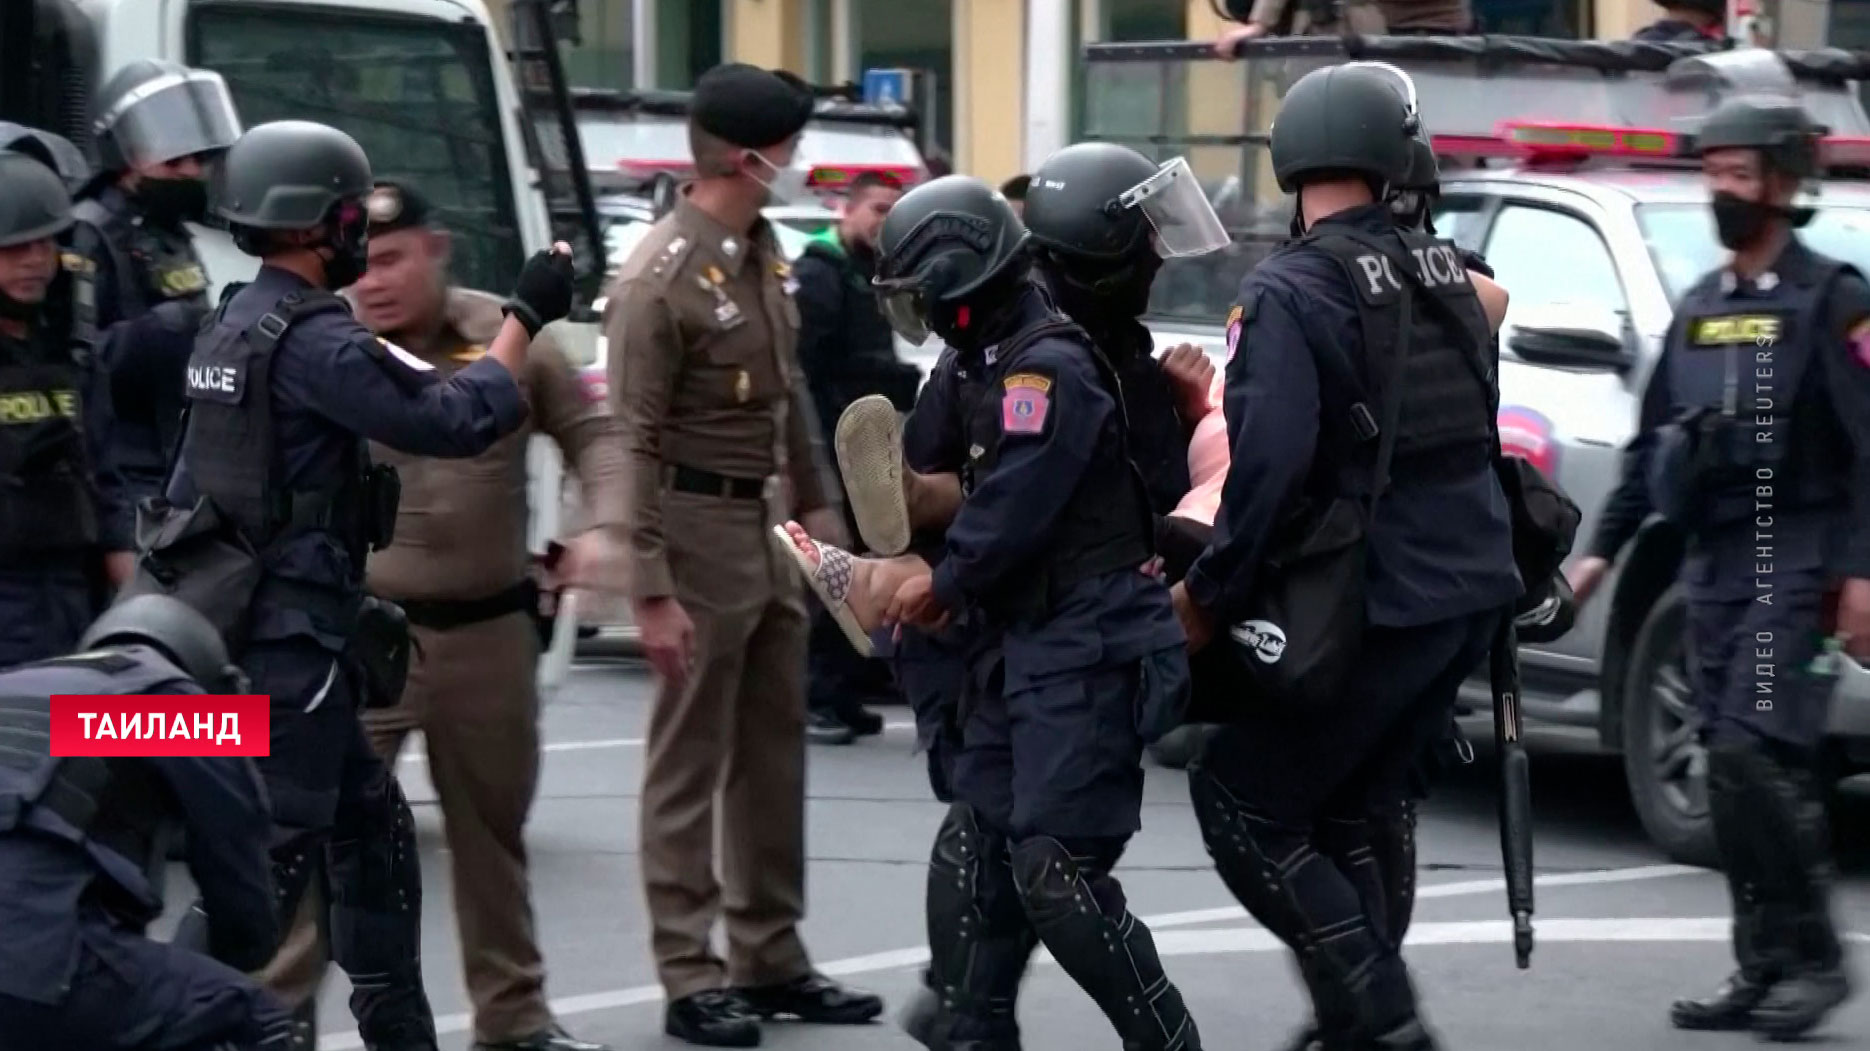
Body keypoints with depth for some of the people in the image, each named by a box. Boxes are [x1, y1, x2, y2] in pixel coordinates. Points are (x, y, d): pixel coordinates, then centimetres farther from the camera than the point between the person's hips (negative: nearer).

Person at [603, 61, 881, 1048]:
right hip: (699, 530, -8)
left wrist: (818, 503, 16)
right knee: (690, 764, -1)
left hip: (769, 528, 8)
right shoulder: (660, 278, -17)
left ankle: (772, 957, 23)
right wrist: (650, 590, -20)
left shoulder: (764, 251, 8)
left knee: (775, 755, 14)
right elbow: (635, 444, -18)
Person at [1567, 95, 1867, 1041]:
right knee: (1732, 772, 5)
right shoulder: (1701, 306, 17)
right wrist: (1603, 549, 17)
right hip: (1713, 564, 7)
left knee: (1753, 754, -17)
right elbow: (1651, 442, 23)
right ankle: (1765, 968, 11)